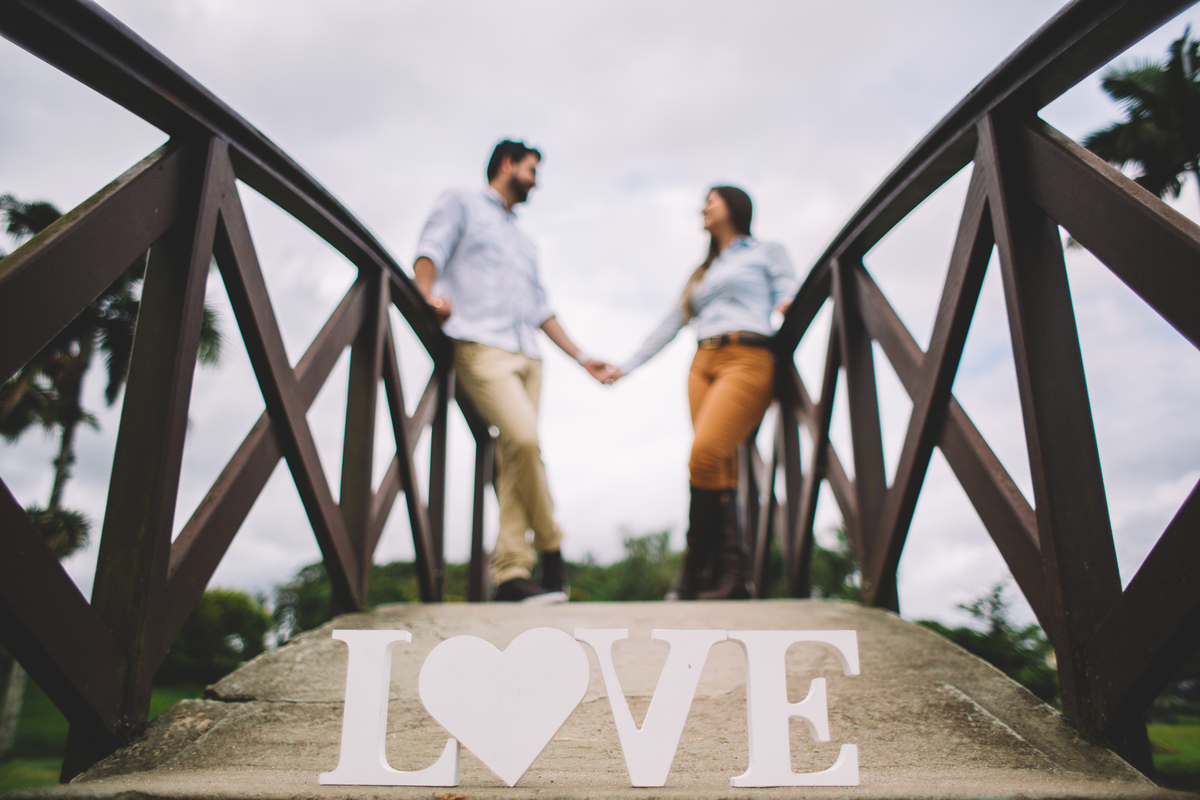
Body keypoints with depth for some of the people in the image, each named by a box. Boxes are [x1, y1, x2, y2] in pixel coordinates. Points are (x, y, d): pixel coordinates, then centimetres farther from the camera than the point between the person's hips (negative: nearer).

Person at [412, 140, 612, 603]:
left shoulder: (524, 242, 35)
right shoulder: (461, 205, 16)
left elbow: (540, 309, 32)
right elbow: (430, 251, -1)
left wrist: (580, 358, 26)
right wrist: (429, 294, -22)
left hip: (527, 356, 7)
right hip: (480, 346, -6)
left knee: (514, 459, -5)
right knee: (523, 437, -22)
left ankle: (511, 571, -8)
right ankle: (551, 550, -8)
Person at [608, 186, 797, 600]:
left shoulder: (767, 253, 18)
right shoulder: (703, 273, 32)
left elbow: (788, 295, 7)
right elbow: (669, 325, 33)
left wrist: (788, 304, -18)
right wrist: (626, 367, 31)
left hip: (747, 359, -5)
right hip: (703, 364, 5)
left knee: (705, 454, -24)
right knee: (720, 470, -8)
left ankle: (696, 573, -20)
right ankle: (730, 574, -11)